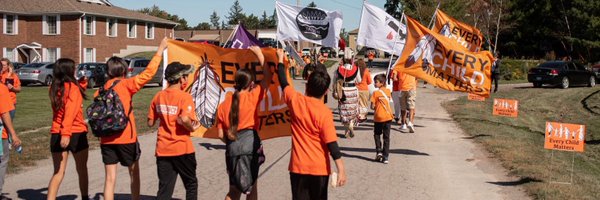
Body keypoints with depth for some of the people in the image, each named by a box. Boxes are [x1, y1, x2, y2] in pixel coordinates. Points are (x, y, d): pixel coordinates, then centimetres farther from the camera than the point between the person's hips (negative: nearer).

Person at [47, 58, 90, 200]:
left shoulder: (54, 88, 7)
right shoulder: (72, 87, -11)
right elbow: (70, 111, -23)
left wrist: (82, 80, 17)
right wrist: (66, 133, -30)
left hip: (57, 134, 5)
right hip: (76, 133, -4)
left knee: (58, 172, 5)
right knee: (81, 169, 16)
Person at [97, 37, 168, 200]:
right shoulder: (126, 84, -6)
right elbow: (148, 73, -10)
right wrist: (160, 50, -4)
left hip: (106, 139, 4)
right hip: (126, 138, -4)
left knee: (110, 177, 5)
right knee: (134, 172, 16)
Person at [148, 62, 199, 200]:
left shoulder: (158, 97, 5)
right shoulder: (185, 97, -12)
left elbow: (150, 123, 7)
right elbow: (184, 119, -27)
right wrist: (192, 128, -8)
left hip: (163, 149, 5)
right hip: (182, 149, -4)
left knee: (164, 188, 6)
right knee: (191, 184, 15)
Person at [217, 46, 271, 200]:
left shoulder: (224, 104, 6)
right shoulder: (252, 97, -4)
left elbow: (221, 134, 5)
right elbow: (268, 78, 6)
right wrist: (260, 55, 14)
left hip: (232, 147, 4)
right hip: (250, 142, -3)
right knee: (251, 187, 11)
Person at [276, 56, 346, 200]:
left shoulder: (295, 101, -5)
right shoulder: (324, 112, -13)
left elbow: (283, 83, 14)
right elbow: (332, 143, -16)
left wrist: (280, 62, 30)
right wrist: (341, 170, -13)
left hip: (298, 166, 2)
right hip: (319, 168, -2)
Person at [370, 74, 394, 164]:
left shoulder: (376, 93, -11)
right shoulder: (388, 91, 3)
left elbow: (372, 106, -12)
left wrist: (375, 108, 7)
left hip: (379, 117, -3)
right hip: (388, 116, 3)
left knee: (377, 134, 18)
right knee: (386, 137, 6)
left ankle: (379, 151, 3)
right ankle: (385, 157, 4)